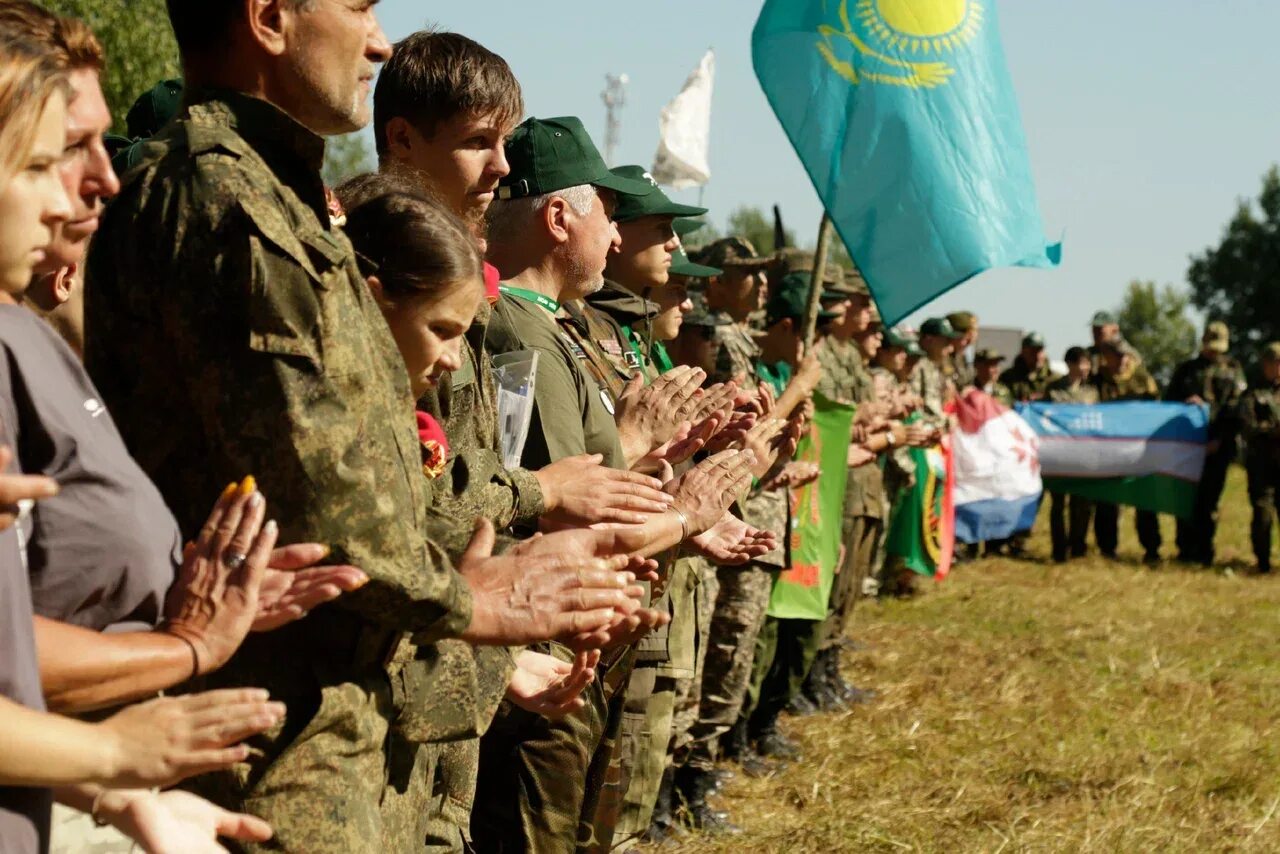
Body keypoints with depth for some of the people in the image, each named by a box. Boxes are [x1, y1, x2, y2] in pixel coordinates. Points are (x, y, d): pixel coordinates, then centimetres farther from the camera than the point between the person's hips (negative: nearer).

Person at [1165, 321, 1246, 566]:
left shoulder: (1233, 371, 10)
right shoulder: (1186, 370, 16)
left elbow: (1235, 409, 1)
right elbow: (1168, 400, 16)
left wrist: (1220, 439, -11)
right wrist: (1184, 402, -7)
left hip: (1217, 446, -1)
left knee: (1209, 499, -1)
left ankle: (1204, 551, 4)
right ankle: (1186, 548, 7)